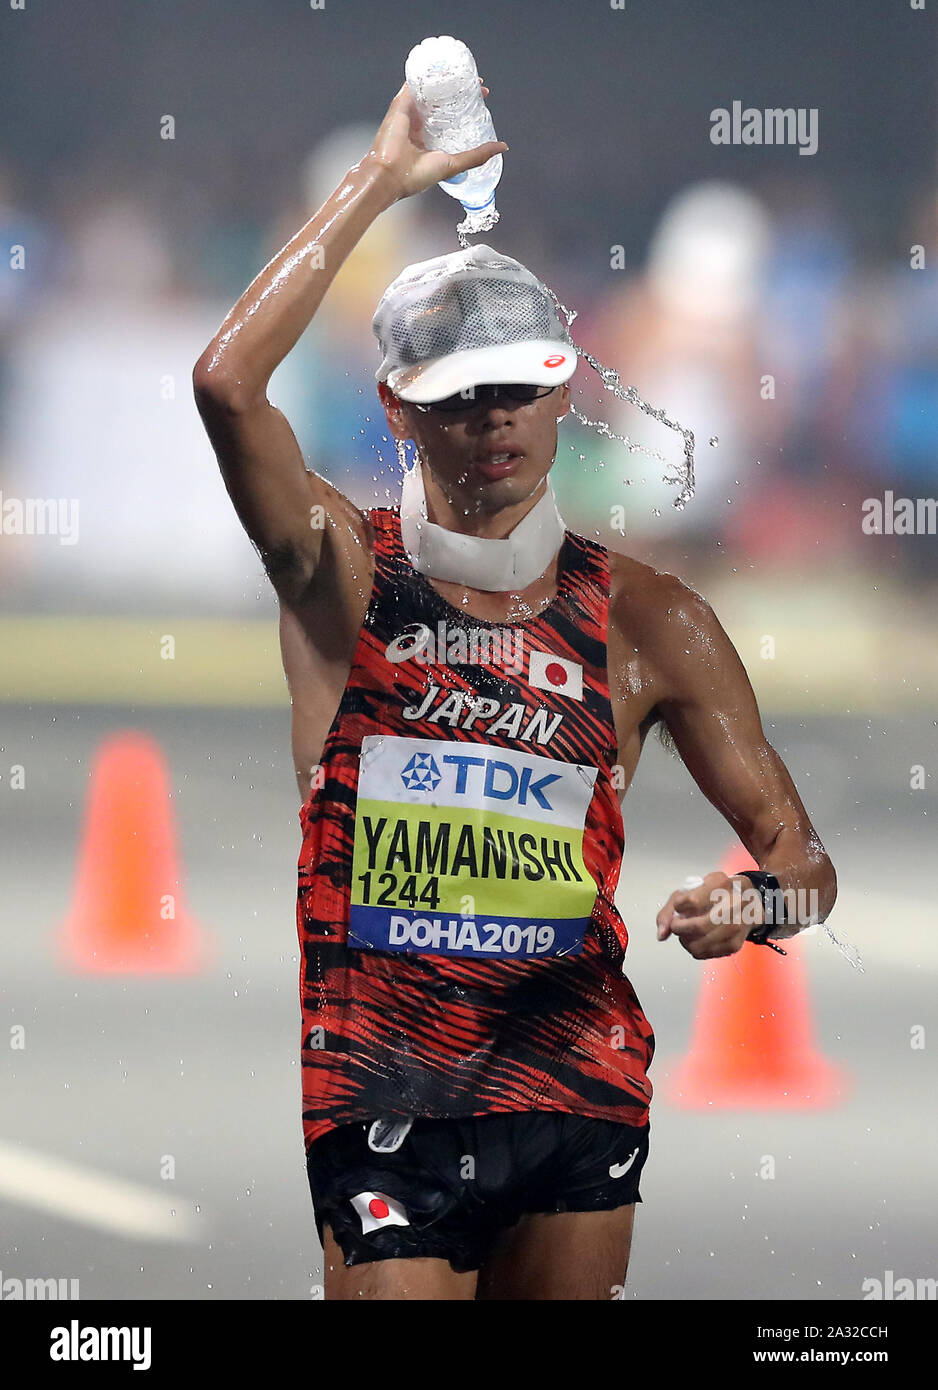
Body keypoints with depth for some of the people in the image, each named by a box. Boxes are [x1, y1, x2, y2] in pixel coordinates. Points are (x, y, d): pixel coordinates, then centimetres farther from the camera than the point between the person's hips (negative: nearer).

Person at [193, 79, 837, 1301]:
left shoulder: (645, 620, 6)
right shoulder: (345, 578, 0)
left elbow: (798, 854, 7)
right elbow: (228, 382, -18)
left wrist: (752, 901, -18)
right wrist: (381, 181, -14)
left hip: (578, 1091, 3)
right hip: (380, 1100, -2)